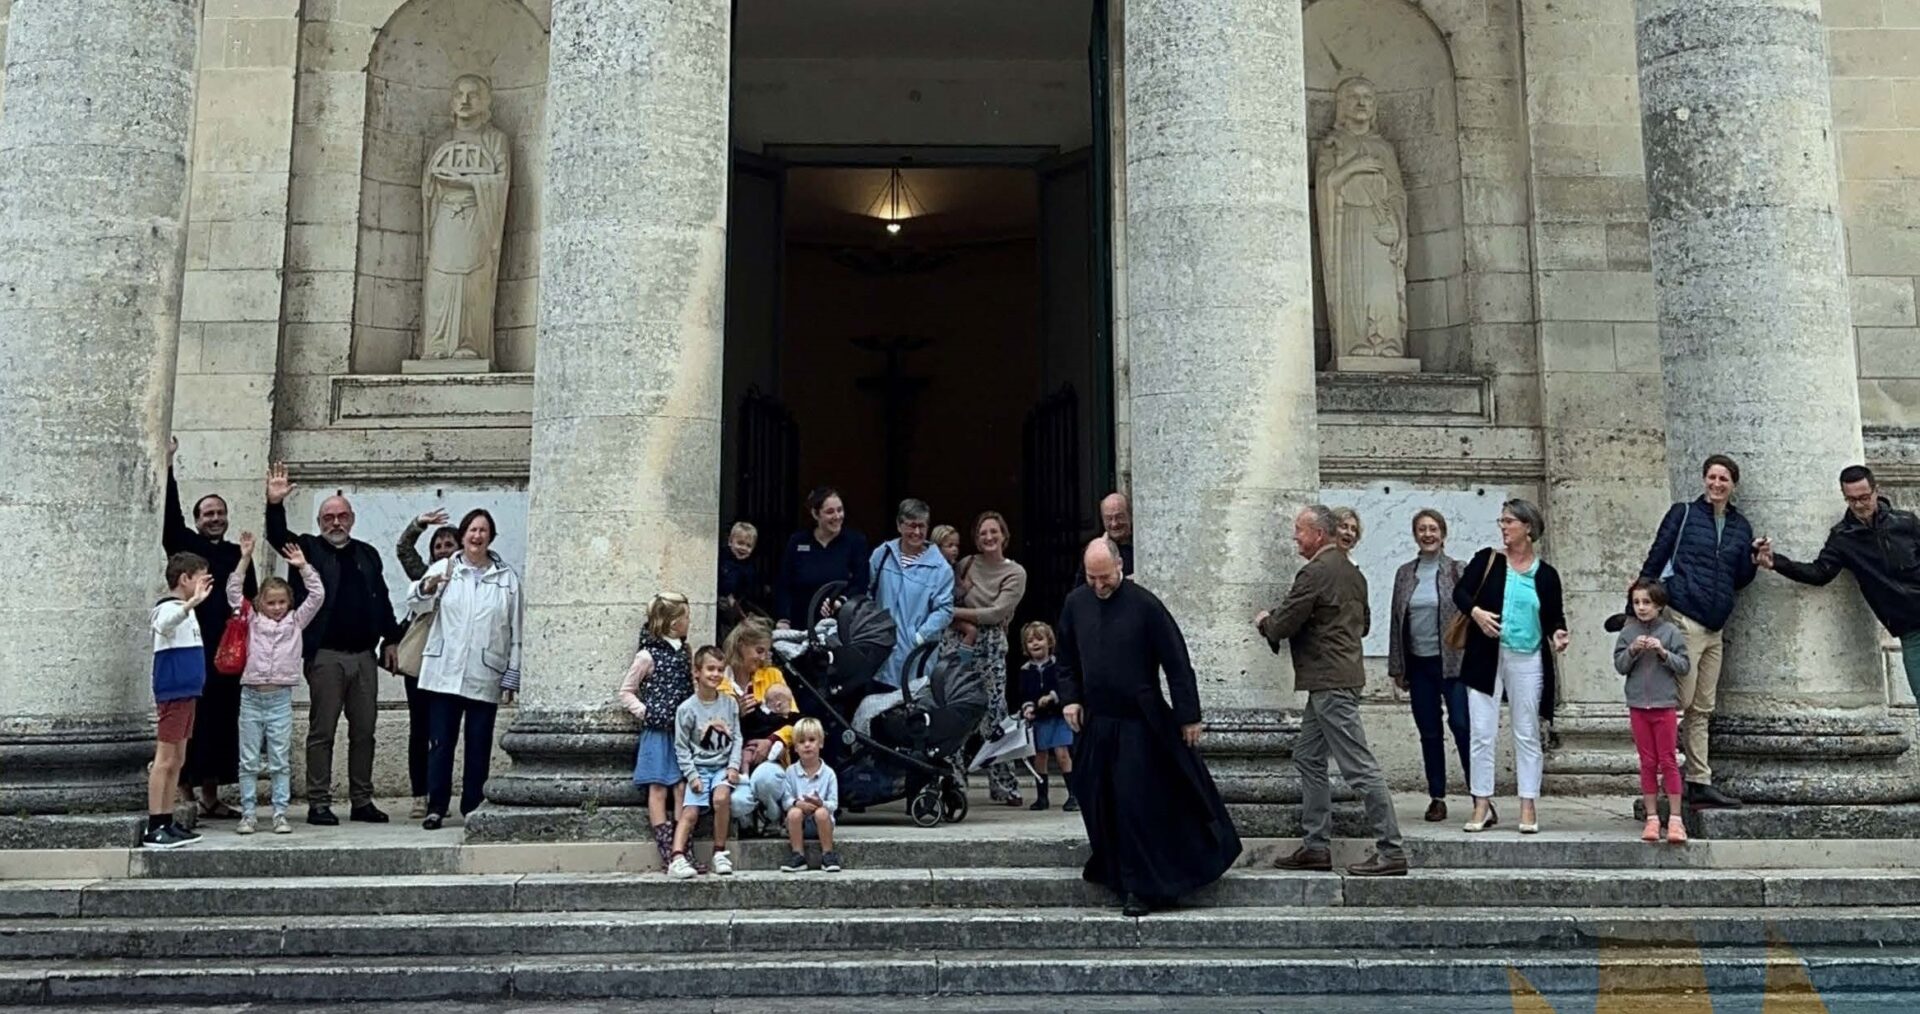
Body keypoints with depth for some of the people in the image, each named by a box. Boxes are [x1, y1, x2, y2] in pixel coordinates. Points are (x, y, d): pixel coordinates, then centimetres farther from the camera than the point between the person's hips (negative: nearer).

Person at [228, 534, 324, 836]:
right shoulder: (252, 621, 8)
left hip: (280, 699, 0)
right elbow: (233, 594, 1)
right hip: (251, 697, 0)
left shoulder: (295, 622, 8)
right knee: (249, 762, 5)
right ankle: (247, 814, 11)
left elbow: (317, 596, 1)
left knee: (280, 762, 3)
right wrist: (245, 560, -5)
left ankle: (280, 814, 7)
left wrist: (303, 566, -3)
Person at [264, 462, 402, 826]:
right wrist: (275, 505, -30)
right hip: (326, 656, -4)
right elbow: (277, 536, -13)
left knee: (364, 730, 7)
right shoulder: (309, 549, 5)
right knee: (322, 731, 0)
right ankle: (319, 803, 5)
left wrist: (391, 638, 11)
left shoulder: (367, 554, 16)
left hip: (364, 655, 4)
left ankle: (362, 802, 14)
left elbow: (383, 600, 17)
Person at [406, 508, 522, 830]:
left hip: (485, 678, 0)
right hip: (444, 674, 0)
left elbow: (515, 631, 6)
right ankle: (436, 807, 6)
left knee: (479, 747, 6)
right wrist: (427, 587, -25)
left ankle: (473, 808, 14)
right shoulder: (444, 569, 8)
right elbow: (415, 604, -3)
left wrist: (512, 676, 2)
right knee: (440, 743, 0)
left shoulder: (507, 578, 7)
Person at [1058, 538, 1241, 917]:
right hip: (1092, 722, 5)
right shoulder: (1076, 604, 5)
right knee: (1096, 801, 8)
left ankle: (1139, 887, 7)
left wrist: (1189, 716, -7)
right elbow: (1067, 660, 17)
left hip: (1138, 723, -5)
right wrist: (1069, 697, 3)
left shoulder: (1144, 605, -10)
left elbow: (1177, 663, -7)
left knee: (1135, 803, -3)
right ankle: (1109, 868, 28)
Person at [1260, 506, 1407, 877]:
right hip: (1340, 676, 11)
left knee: (1360, 768, -7)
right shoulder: (1352, 571, 15)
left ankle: (1391, 852, -3)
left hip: (1329, 682, -11)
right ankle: (1316, 846, 19)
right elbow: (1363, 624, 24)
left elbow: (1283, 625, -17)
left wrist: (1264, 621, 7)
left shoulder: (1315, 572, -16)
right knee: (1308, 758, 15)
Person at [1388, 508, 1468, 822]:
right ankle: (1437, 798, 17)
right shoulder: (1404, 573, 9)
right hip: (1419, 664, 4)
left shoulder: (1457, 571, -2)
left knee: (1462, 725, -11)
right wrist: (1397, 667, 8)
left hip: (1452, 662, -4)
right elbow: (1396, 620, 10)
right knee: (1429, 733, 9)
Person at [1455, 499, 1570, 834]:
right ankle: (1482, 805, 7)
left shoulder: (1546, 574, 4)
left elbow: (1555, 616, 9)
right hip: (1486, 658, 0)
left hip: (1528, 660, 0)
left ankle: (1528, 807, 13)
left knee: (1527, 734, 6)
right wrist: (1476, 612, -21)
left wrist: (1557, 634, -11)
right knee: (1482, 733, 0)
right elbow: (1460, 592, -3)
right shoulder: (1487, 560, 3)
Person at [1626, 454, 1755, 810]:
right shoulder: (1683, 513, 2)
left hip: (1715, 627, 6)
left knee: (1702, 710, 8)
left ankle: (1700, 784, 10)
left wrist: (1756, 560, -1)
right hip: (1683, 618, -6)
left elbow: (1739, 580, 18)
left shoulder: (1740, 526, 16)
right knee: (1682, 700, -10)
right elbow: (1656, 557, 0)